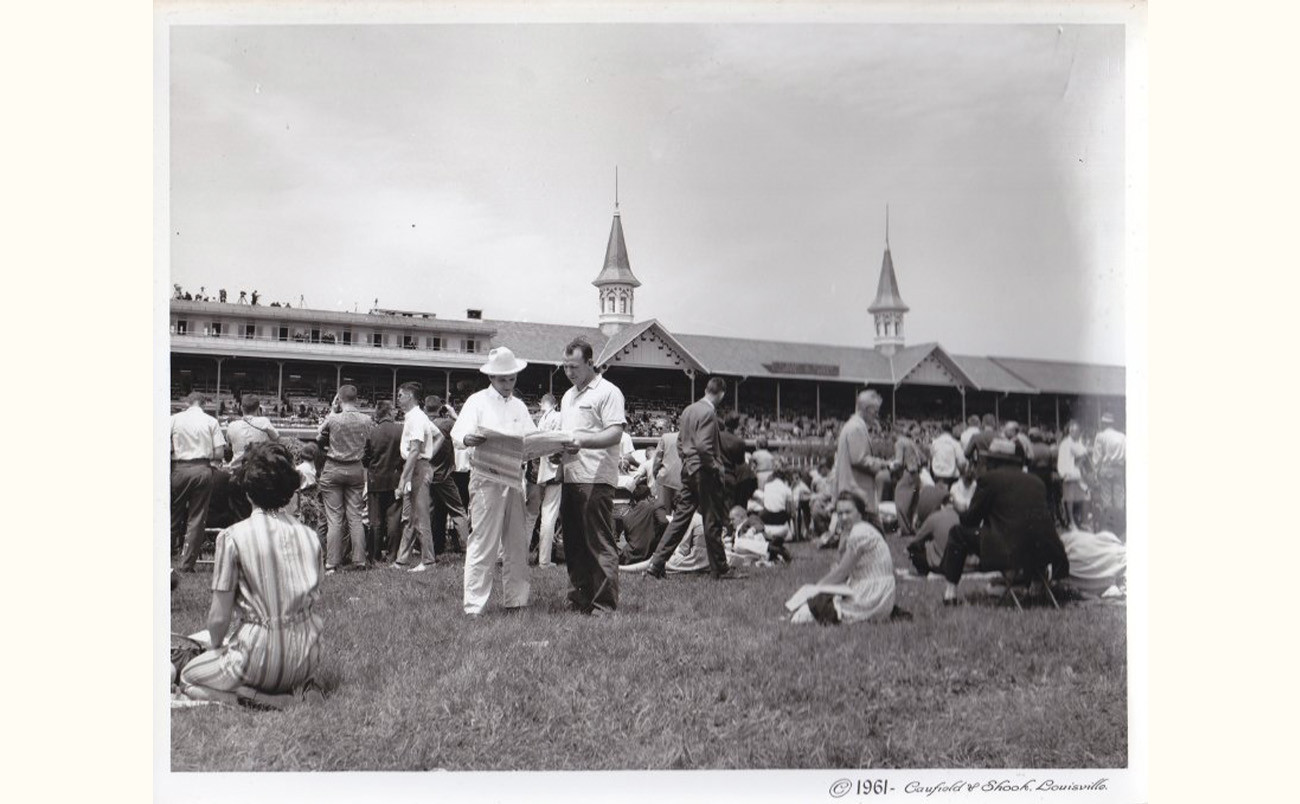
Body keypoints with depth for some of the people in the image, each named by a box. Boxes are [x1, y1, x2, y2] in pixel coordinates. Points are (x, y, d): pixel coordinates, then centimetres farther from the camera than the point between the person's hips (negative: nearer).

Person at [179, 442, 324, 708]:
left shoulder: (233, 537, -12)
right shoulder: (309, 535, 2)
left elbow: (220, 617, -10)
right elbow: (313, 601, 9)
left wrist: (216, 647, 12)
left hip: (262, 657, -5)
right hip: (307, 658, 6)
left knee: (188, 677, 21)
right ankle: (296, 689, 7)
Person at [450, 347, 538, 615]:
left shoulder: (519, 406, 18)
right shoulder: (477, 401, 1)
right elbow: (457, 434, -10)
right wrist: (468, 439, -33)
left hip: (514, 478, 6)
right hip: (486, 479, -6)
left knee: (517, 544, 8)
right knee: (483, 543, -8)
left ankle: (515, 600, 16)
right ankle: (474, 606, -5)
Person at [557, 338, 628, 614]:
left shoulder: (608, 392, -4)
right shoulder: (568, 396, 22)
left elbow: (616, 433, -14)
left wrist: (583, 442, -27)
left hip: (596, 479, -8)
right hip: (570, 477, 8)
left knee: (600, 544, -6)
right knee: (573, 544, 11)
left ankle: (604, 604, -3)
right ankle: (578, 599, 19)